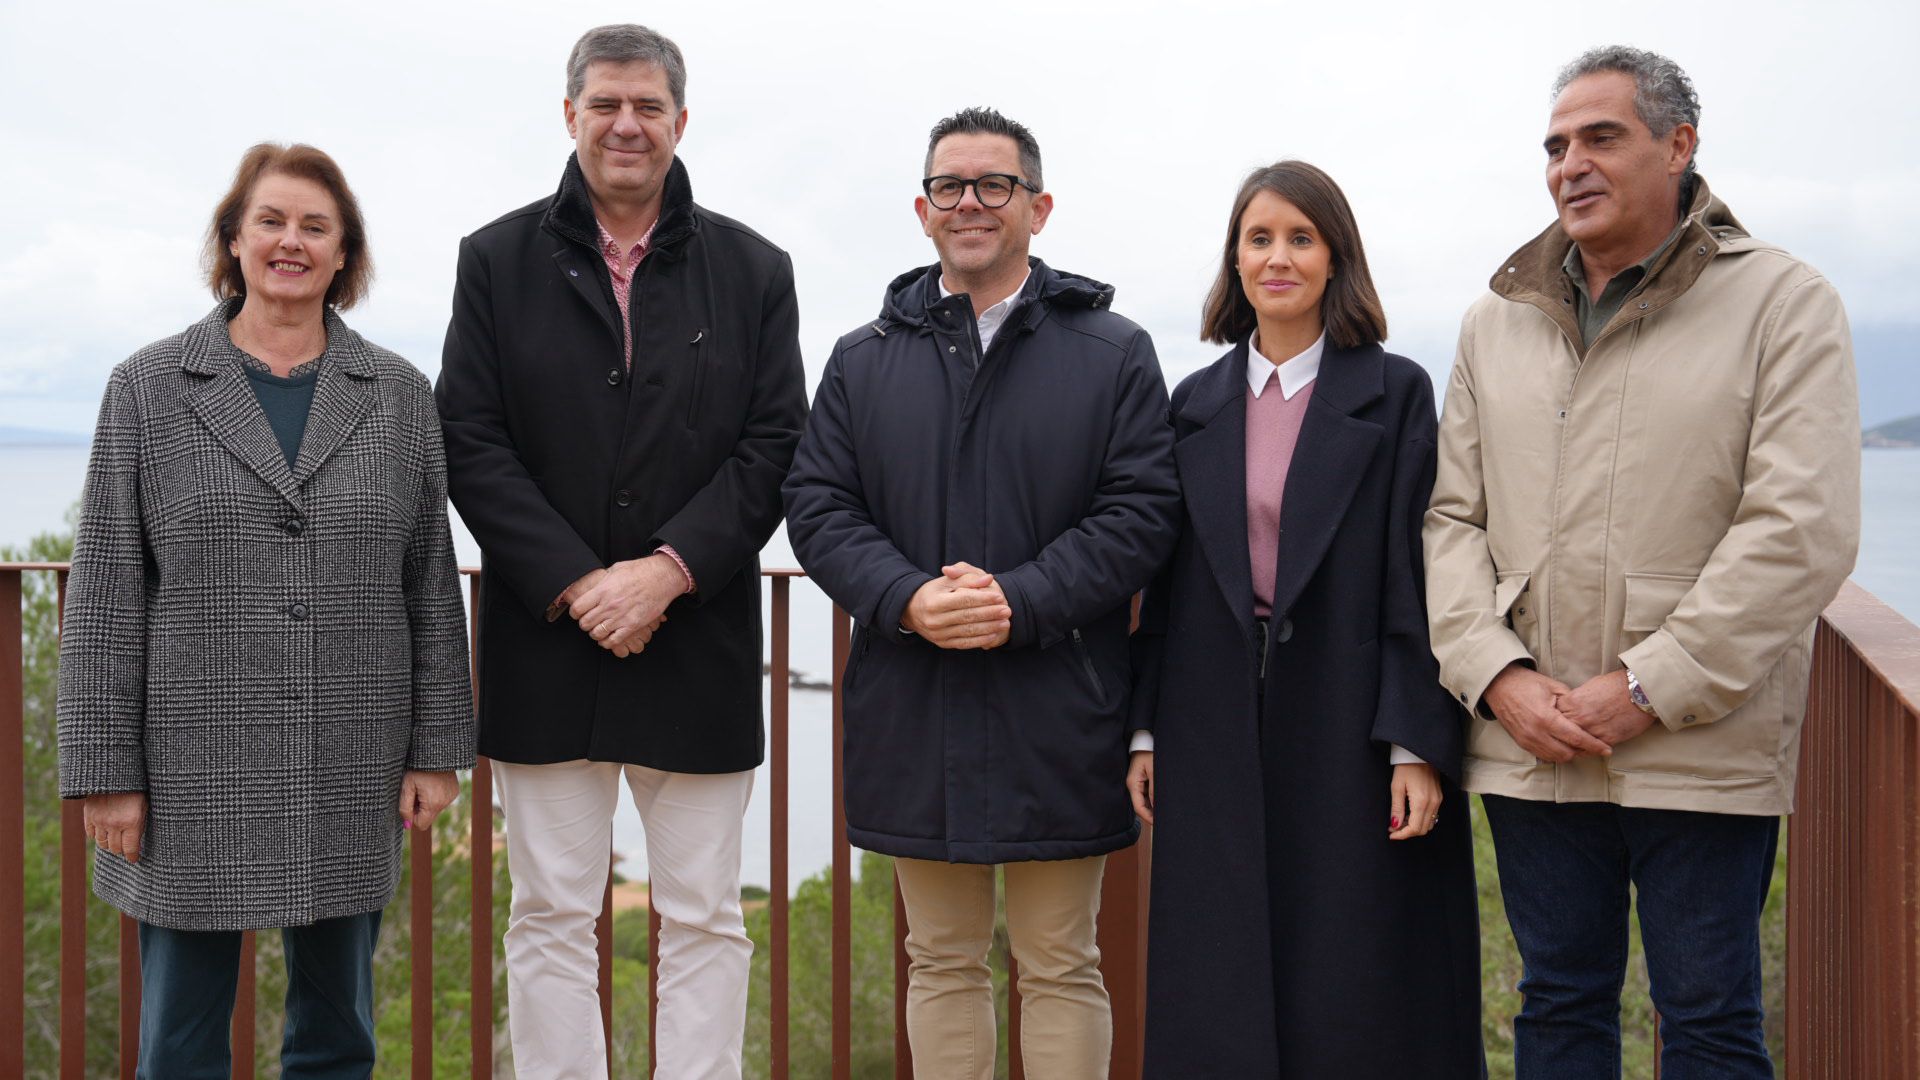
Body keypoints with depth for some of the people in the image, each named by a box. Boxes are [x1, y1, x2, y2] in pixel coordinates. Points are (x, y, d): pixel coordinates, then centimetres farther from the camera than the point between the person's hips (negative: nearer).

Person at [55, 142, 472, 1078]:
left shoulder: (399, 396, 5)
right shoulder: (149, 388, 2)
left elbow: (431, 581, 6)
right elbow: (106, 590, -1)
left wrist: (435, 747, 2)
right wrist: (105, 770, -5)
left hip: (351, 772, 2)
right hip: (194, 766, -1)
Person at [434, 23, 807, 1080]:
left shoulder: (752, 270, 6)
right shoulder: (498, 260, 6)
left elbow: (773, 447, 0)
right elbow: (470, 444, -1)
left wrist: (667, 571, -13)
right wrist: (576, 585, -12)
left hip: (698, 644, 0)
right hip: (546, 642, 0)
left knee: (703, 918, 6)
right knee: (550, 916, 7)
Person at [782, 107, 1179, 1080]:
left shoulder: (1113, 354, 3)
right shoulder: (865, 361, 11)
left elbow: (1140, 512, -5)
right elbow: (818, 507, 4)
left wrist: (1020, 602, -18)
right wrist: (906, 599, -14)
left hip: (1058, 716, -2)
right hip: (912, 715, 3)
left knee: (1060, 966, 8)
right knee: (942, 963, 13)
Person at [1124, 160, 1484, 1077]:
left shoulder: (1395, 393, 0)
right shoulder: (1196, 406, 10)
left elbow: (1418, 579, -5)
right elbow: (1169, 581, 11)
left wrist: (1418, 748, -11)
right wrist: (1145, 728, 6)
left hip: (1349, 731, -3)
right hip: (1218, 738, 3)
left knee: (1357, 999, 3)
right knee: (1219, 1000, 6)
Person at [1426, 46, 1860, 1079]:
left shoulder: (1782, 303, -3)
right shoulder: (1497, 322, 11)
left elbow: (1800, 531, -12)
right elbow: (1452, 517, 9)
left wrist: (1645, 691, -15)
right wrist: (1499, 676, -7)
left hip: (1703, 751, -4)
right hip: (1527, 748, 4)